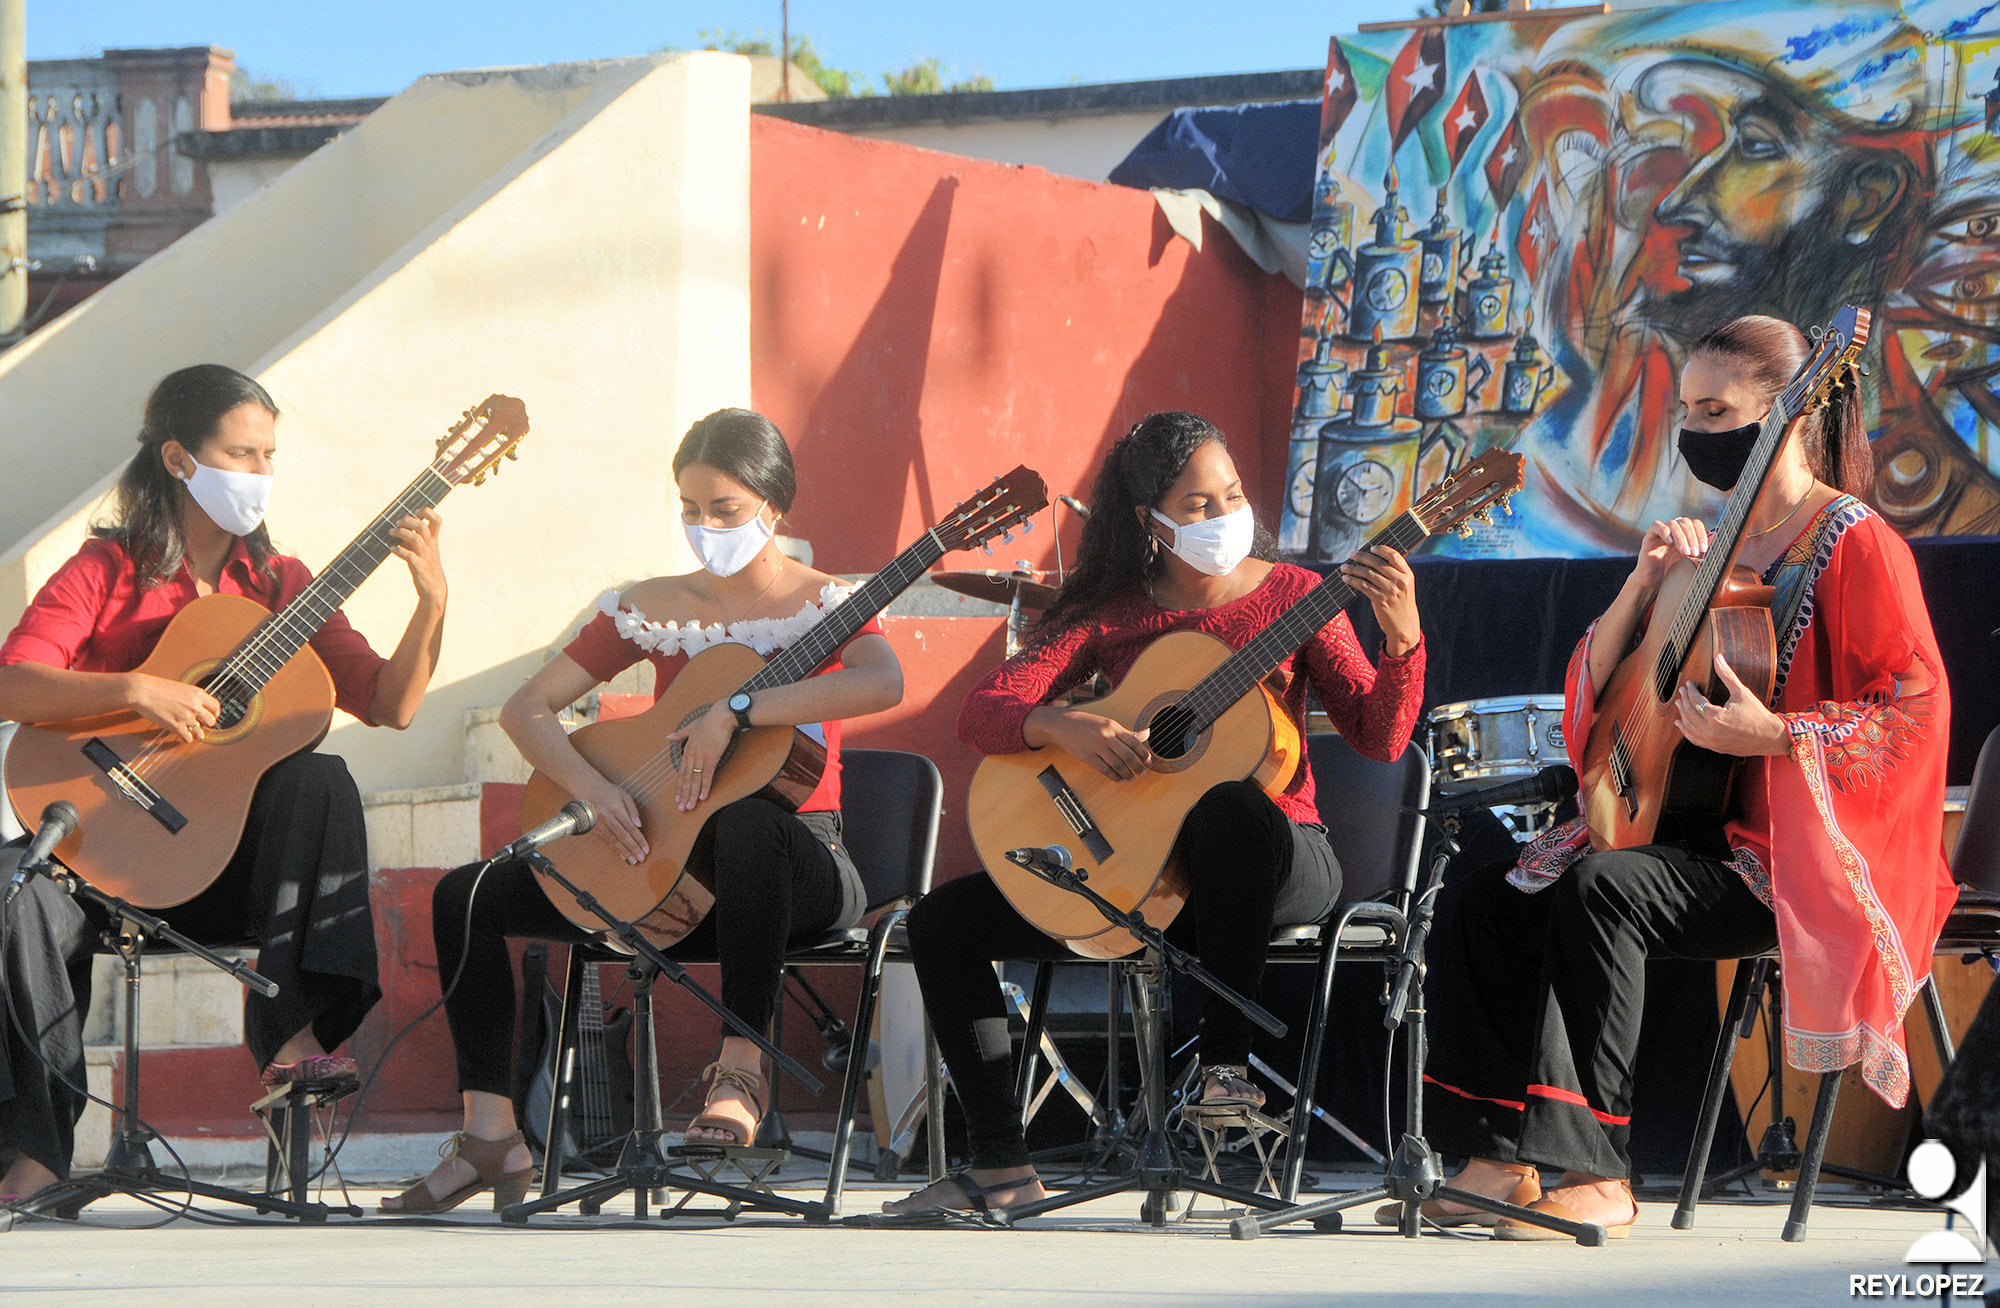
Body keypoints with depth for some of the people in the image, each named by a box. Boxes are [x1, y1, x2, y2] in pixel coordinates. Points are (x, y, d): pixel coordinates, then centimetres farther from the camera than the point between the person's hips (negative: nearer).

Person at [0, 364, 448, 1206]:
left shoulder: (279, 584, 9)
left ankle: (292, 1038, -31)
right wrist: (136, 690, -28)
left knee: (318, 776, -27)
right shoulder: (107, 570, 0)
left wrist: (432, 605, -15)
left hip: (239, 862, 2)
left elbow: (388, 704, 1)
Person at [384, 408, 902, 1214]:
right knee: (467, 896, -8)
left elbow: (884, 682, -27)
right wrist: (592, 787, -15)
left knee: (746, 817, -43)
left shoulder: (823, 604, -3)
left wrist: (736, 711, -33)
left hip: (799, 869, -5)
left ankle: (743, 1068, -35)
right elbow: (526, 708, 5)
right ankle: (491, 1134, -10)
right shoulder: (654, 610, 8)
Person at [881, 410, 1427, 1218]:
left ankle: (1226, 1057, -29)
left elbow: (1379, 739, -8)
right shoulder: (1110, 616, 5)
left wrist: (1402, 639, -26)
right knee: (943, 921, -7)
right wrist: (1062, 727, -24)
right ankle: (1000, 1165, -6)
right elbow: (980, 713, -3)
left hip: (1279, 855, -4)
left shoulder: (1291, 596, 0)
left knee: (1231, 807, -42)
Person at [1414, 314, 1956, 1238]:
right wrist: (1644, 583, -2)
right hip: (1696, 828, 8)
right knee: (1495, 902, -9)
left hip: (1798, 851, -8)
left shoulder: (1857, 545, -7)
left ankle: (1596, 1178, -32)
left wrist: (1768, 735, -24)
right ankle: (1504, 1159, -14)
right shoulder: (1710, 543, 17)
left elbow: (1915, 710, -14)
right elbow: (1593, 690, 15)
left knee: (1602, 892, -32)